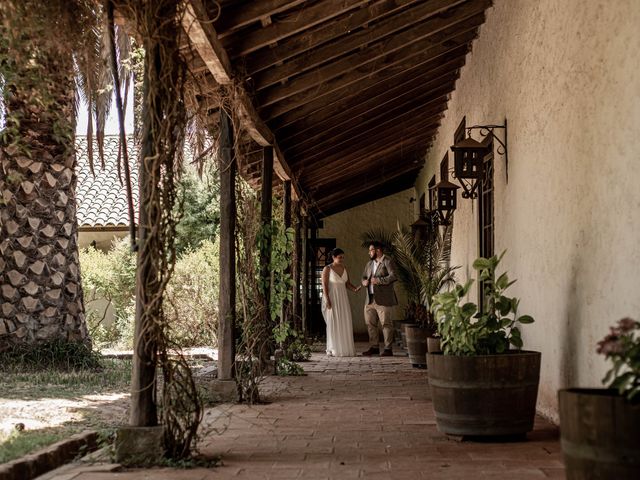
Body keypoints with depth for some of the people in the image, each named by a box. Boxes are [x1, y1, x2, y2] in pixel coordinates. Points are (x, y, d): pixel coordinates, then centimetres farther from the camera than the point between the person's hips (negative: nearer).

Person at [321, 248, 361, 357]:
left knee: (345, 324, 2)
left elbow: (348, 284, 10)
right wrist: (327, 301, -19)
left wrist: (355, 289, -10)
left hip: (342, 299, 6)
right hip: (331, 299, -6)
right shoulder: (327, 269, -8)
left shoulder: (344, 269, 10)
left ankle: (344, 349, 8)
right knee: (333, 324, -6)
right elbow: (324, 285, -12)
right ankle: (332, 350, -1)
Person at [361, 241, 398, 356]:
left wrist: (379, 280, -22)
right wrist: (364, 282, 2)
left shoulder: (388, 261, -6)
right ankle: (374, 347, 18)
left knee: (386, 323, -5)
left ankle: (388, 349, -1)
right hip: (370, 299, 8)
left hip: (383, 299, -8)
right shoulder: (370, 263, 18)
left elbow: (393, 276, -17)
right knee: (370, 323, 9)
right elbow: (364, 276, 25)